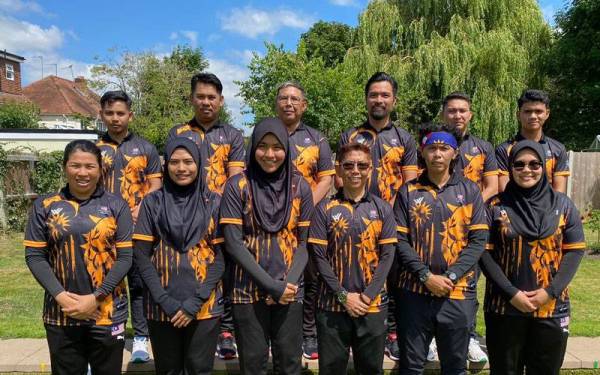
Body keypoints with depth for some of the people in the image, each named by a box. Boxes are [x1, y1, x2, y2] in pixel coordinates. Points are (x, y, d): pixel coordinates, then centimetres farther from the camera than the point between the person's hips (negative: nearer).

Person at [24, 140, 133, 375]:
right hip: (61, 314, 1)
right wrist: (61, 296, -12)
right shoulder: (44, 206, 2)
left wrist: (95, 298, -13)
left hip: (107, 313, -1)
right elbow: (34, 256, 0)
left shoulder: (116, 206, -1)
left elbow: (125, 257, -5)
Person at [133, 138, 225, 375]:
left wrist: (196, 301, -11)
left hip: (205, 306, 0)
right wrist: (165, 301, -11)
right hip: (162, 307, 1)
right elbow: (141, 256, -2)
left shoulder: (213, 203, 1)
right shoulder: (153, 202, 1)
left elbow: (221, 256, -2)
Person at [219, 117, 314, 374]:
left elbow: (305, 241, 3)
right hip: (249, 290, -1)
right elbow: (233, 243, -9)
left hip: (290, 291, 2)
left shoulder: (300, 187, 1)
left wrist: (290, 281, -12)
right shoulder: (238, 186, -5)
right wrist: (271, 285, -14)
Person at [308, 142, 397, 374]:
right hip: (333, 305, -1)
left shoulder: (382, 208, 4)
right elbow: (319, 256, -4)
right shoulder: (325, 208, 0)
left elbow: (387, 255, 0)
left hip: (373, 305, 1)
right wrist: (344, 295, -11)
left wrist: (367, 295, -10)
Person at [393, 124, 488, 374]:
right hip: (414, 292, 0)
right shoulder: (408, 192, 3)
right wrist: (426, 276, -13)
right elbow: (400, 240, -2)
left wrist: (450, 277, -12)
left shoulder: (469, 190, 4)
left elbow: (479, 240, -2)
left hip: (458, 293, 1)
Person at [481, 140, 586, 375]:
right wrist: (512, 293, -13)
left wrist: (550, 292, -10)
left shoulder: (563, 204, 4)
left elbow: (575, 250, 0)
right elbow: (485, 253, -5)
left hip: (552, 307, 1)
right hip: (505, 307, -1)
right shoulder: (496, 206, -1)